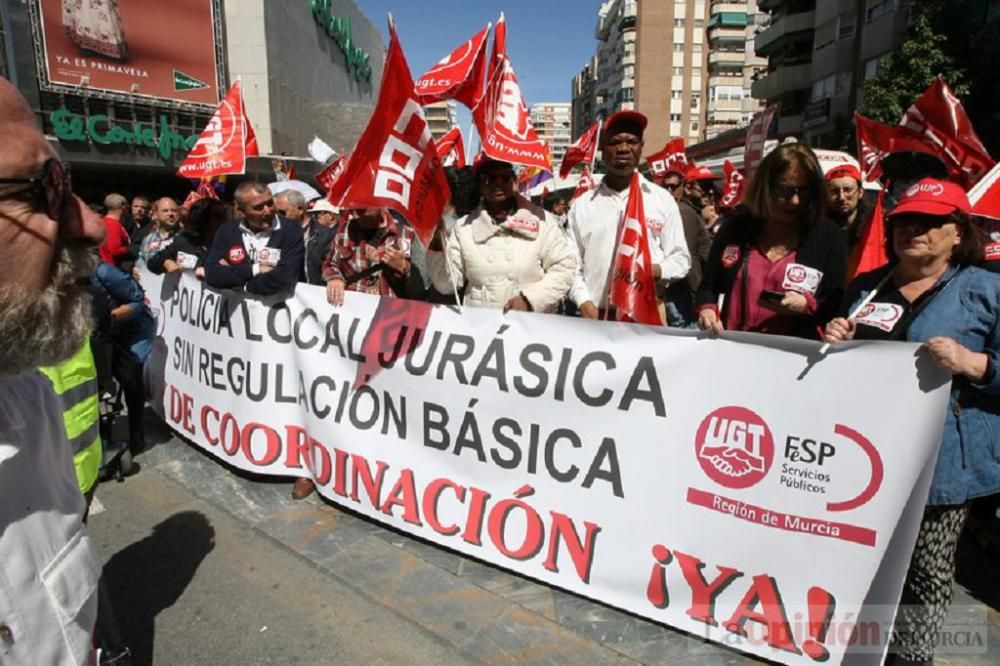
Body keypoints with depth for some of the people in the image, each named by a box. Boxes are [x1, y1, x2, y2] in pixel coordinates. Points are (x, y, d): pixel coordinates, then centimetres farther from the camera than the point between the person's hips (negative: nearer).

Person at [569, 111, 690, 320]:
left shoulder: (663, 200, 5)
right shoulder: (581, 205, 5)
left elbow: (681, 258, 6)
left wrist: (656, 270, -13)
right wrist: (584, 303, -7)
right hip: (595, 315, 0)